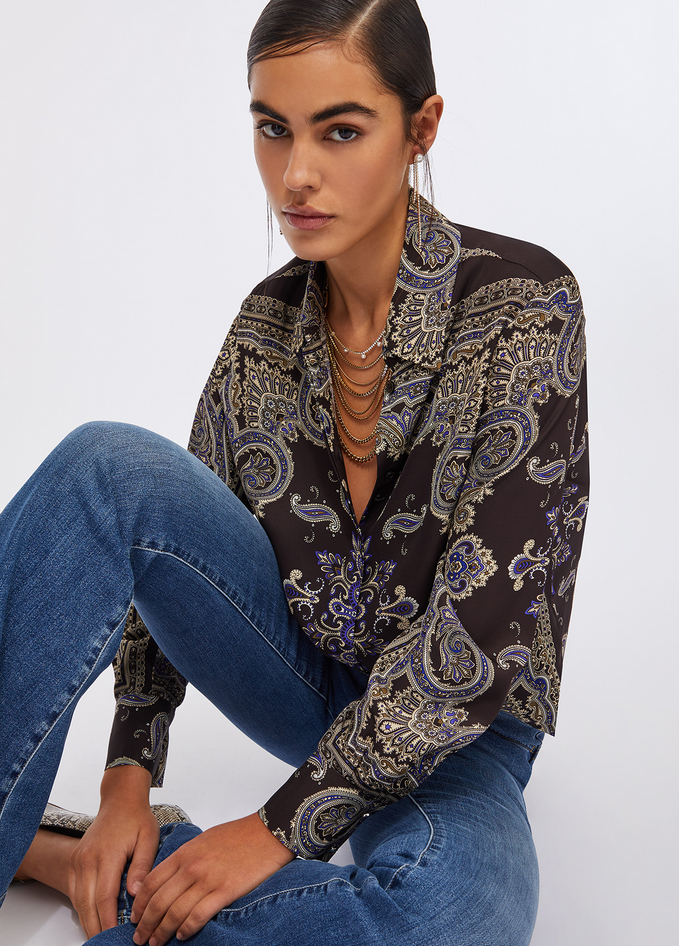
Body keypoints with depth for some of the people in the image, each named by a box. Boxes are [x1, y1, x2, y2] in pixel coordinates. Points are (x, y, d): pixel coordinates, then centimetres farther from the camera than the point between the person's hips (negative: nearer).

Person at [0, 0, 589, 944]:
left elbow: (484, 628, -24)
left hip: (453, 731, -3)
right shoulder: (269, 321, -4)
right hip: (306, 677, 3)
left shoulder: (525, 305, -20)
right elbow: (167, 538, 1)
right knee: (109, 466, -21)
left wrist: (289, 821, -22)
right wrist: (129, 775, -10)